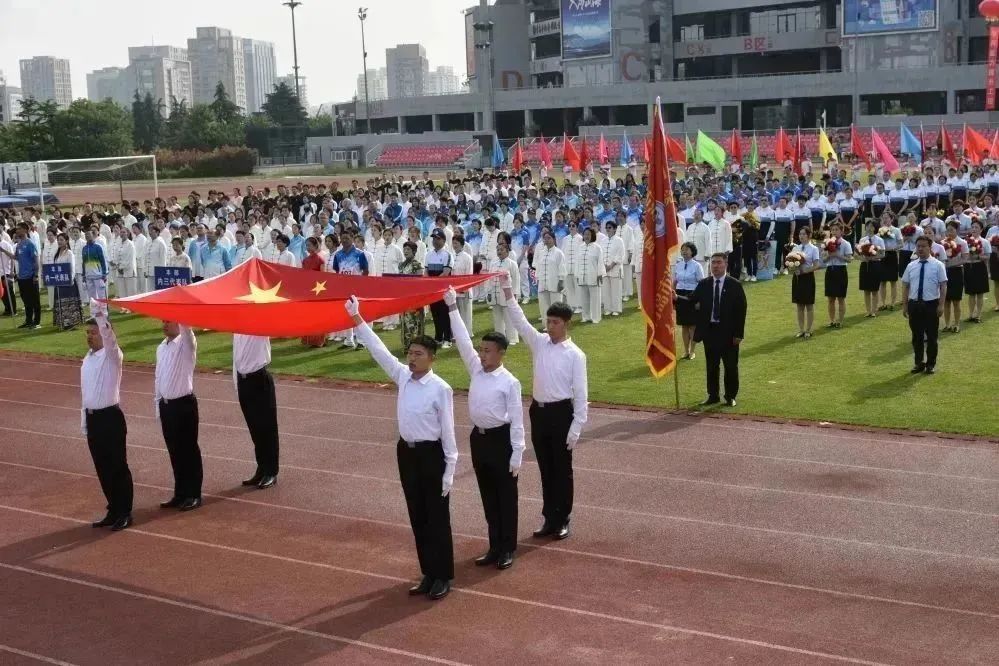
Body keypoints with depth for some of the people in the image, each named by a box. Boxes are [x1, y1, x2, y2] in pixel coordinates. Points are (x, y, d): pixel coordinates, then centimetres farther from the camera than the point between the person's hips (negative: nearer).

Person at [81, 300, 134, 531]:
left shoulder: (112, 355, -8)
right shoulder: (87, 360, 13)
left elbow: (109, 337, -31)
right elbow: (86, 393, 18)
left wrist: (100, 315, -41)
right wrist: (84, 422, 18)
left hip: (110, 417, -7)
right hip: (93, 419, 7)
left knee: (118, 467, -1)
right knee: (102, 468, 13)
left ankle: (124, 513, 8)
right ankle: (113, 511, 23)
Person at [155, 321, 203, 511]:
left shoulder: (186, 344, -10)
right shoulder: (161, 348, 11)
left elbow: (186, 326, -31)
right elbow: (158, 377, 16)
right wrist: (157, 405, 15)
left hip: (184, 404, -7)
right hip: (166, 405, 7)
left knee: (189, 450, 2)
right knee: (174, 452, 13)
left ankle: (194, 494, 11)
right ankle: (180, 493, 23)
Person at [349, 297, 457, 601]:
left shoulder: (441, 389, -15)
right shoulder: (402, 376, 2)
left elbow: (447, 431, -12)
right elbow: (378, 350, 1)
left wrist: (450, 469, -12)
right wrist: (356, 318, -5)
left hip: (431, 454, -6)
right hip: (406, 451, 6)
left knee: (437, 517, 4)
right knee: (417, 517, 14)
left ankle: (442, 577, 16)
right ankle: (428, 573, 26)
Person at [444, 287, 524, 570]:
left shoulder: (509, 382, -12)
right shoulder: (476, 370, 3)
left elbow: (516, 421, -12)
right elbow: (463, 341, -2)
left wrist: (517, 454, -14)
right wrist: (452, 308, -9)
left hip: (501, 439, -6)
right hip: (479, 438, 6)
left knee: (506, 496, 6)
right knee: (488, 496, 14)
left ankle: (507, 548, 17)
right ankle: (494, 546, 25)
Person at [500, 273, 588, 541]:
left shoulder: (575, 354, -10)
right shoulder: (539, 343, 4)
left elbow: (580, 393, -10)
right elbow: (518, 320, -4)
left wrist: (576, 428, -13)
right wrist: (507, 289, -16)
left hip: (561, 413, -5)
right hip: (539, 411, 5)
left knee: (562, 469, 6)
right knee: (545, 468, 13)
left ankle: (562, 520, 19)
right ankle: (549, 518, 25)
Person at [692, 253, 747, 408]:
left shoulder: (735, 285, -4)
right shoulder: (703, 284, 4)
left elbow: (741, 310, -5)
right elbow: (693, 302, 6)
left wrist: (738, 334, -9)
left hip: (728, 332, -2)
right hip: (709, 331, 3)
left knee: (731, 366, 6)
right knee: (711, 366, 10)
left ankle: (731, 396, 18)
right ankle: (713, 396, 20)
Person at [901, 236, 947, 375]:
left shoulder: (938, 265, -3)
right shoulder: (911, 266, 6)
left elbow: (943, 286, -5)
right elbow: (905, 286, 9)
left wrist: (941, 305, -11)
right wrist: (904, 305, 5)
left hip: (931, 304, -3)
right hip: (914, 304, 3)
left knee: (931, 336, 6)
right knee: (917, 336, 9)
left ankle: (931, 364, 19)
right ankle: (919, 363, 21)